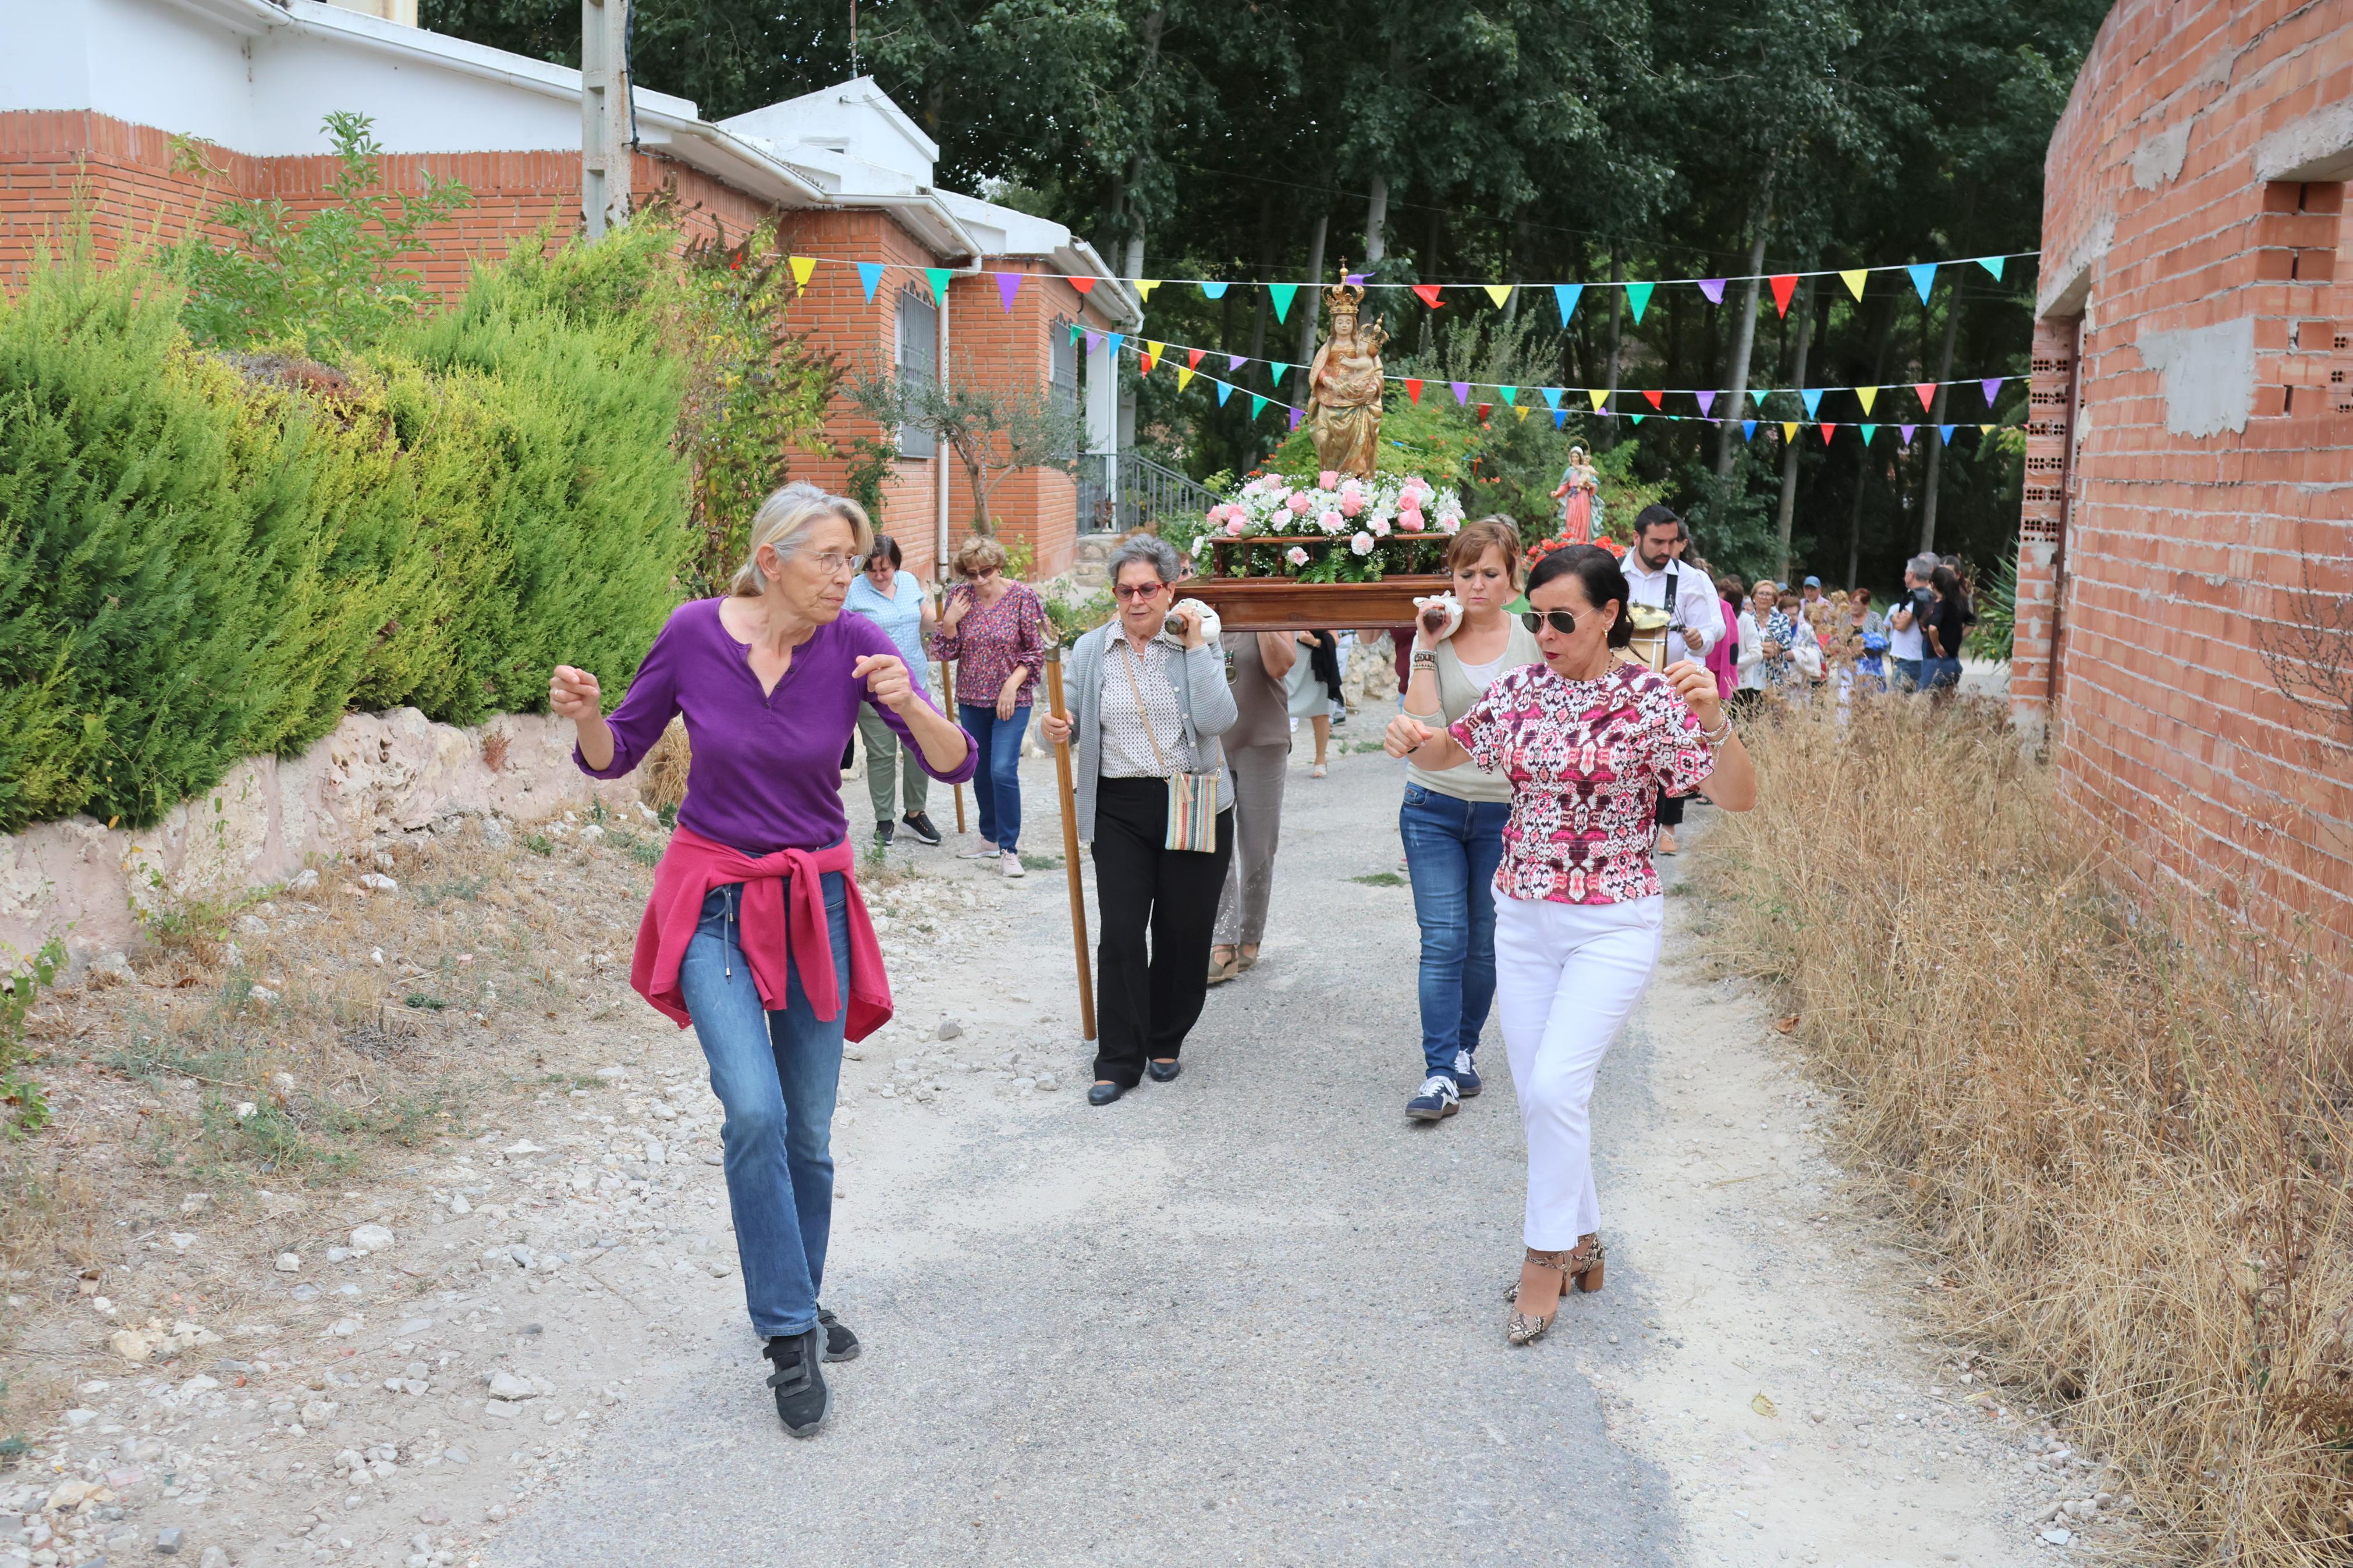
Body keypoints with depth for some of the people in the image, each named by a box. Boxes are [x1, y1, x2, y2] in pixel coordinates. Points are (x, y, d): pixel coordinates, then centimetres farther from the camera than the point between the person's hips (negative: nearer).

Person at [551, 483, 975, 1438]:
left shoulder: (854, 645, -10)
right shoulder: (695, 633, -11)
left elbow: (954, 765, -14)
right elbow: (615, 757, 0)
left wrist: (907, 705, -33)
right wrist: (584, 716, -21)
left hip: (816, 902, 2)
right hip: (715, 901, -2)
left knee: (809, 1130, 10)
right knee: (755, 1110, -18)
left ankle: (797, 1305, 32)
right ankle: (789, 1334, -4)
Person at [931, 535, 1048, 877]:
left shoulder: (1023, 597, -9)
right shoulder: (959, 596, 1)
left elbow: (1037, 651, -5)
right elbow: (946, 652, 5)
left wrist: (1012, 685, -15)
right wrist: (949, 622, -12)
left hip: (1012, 699, -4)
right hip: (972, 699, 4)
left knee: (1003, 771, -14)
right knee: (981, 773, 13)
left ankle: (1009, 850, -5)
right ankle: (991, 839, 29)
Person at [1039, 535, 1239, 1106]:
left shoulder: (1197, 643, 0)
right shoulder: (1092, 650, 5)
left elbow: (1218, 721, -13)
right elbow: (1073, 724, 11)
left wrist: (1196, 648, -12)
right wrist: (1058, 730, -12)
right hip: (1120, 808, 1)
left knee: (1183, 930, 6)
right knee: (1121, 933, -5)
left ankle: (1165, 1042, 26)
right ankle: (1119, 1059, 4)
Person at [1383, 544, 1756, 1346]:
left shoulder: (1652, 698, -11)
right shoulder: (1519, 688, 3)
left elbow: (1738, 797, -17)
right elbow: (1449, 750, 15)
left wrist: (1714, 721, -36)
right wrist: (1414, 741, -9)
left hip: (1613, 925, -5)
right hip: (1522, 919, 6)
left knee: (1555, 1084, -14)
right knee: (1538, 1093, 10)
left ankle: (1547, 1256, 5)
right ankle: (1581, 1244, 29)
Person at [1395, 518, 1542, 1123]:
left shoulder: (1534, 641, -1)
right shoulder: (1434, 639, -1)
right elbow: (1421, 724, -14)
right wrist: (1426, 652, -16)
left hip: (1505, 812, 1)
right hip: (1434, 808, 0)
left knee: (1485, 943, 10)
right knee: (1442, 941, -7)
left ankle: (1464, 1047, 28)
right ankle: (1441, 1074, -6)